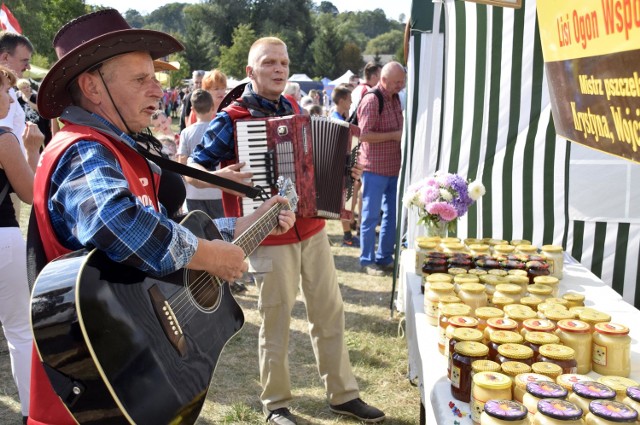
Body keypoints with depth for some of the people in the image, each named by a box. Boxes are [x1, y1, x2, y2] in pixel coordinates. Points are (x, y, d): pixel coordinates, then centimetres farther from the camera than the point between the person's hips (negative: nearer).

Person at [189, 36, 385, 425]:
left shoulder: (295, 111, 10)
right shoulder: (232, 120, -8)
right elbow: (193, 168, -7)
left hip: (313, 230, 6)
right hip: (270, 237, -6)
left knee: (330, 311, 11)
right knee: (276, 321, 4)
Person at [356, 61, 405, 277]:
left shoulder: (395, 99, 12)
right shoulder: (371, 100, -14)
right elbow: (364, 135, -21)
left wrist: (404, 134, 6)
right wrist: (394, 135, -19)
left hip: (393, 167, 8)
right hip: (375, 168, -8)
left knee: (392, 214, 13)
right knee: (371, 215, 1)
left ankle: (384, 258, 24)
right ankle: (367, 261, 12)